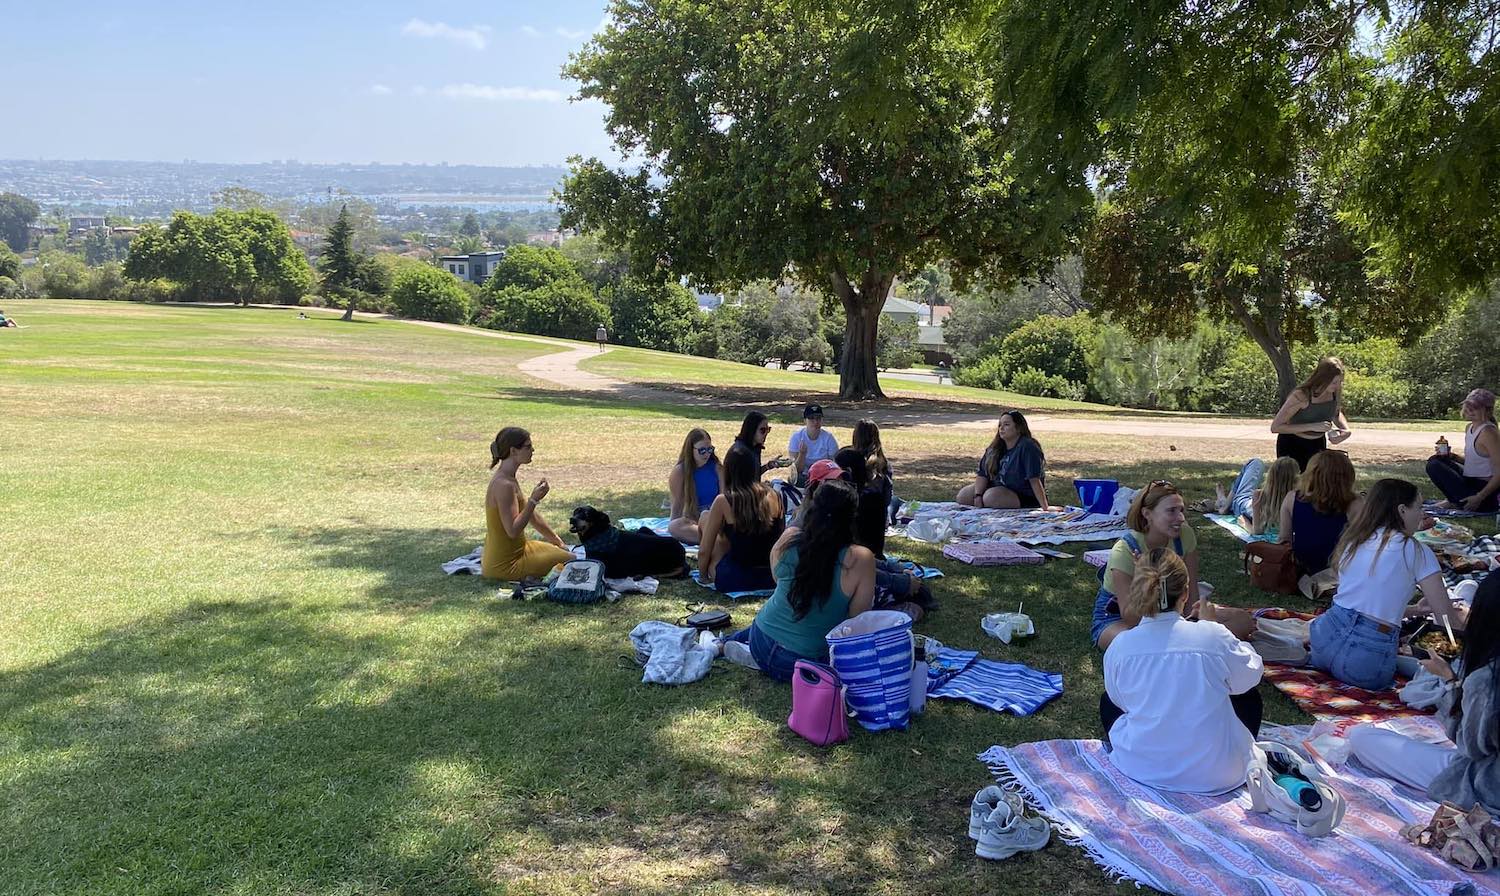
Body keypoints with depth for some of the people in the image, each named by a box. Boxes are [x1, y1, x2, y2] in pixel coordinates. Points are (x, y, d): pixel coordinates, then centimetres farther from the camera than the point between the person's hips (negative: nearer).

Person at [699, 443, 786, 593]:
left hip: (734, 581, -4)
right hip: (771, 578, 5)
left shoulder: (723, 502, -11)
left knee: (705, 517, 13)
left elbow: (704, 550, -5)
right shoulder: (773, 496, -1)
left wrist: (703, 576, 13)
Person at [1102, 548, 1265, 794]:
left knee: (1108, 702, 30)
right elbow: (1251, 674, 5)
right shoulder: (1215, 637, -16)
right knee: (1249, 697, 28)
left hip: (1143, 770, 0)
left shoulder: (1120, 647, -11)